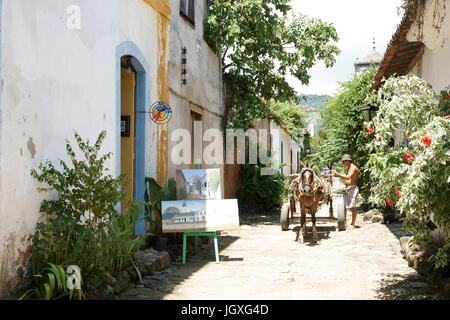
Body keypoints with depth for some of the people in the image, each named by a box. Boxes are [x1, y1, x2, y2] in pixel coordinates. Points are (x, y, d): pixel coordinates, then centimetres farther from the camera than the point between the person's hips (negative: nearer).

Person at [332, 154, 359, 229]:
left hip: (352, 188, -9)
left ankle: (353, 224, -4)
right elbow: (345, 176, 18)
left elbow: (348, 177, -24)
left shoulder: (353, 168, -12)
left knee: (353, 207, -6)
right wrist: (336, 173, 5)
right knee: (344, 205, 8)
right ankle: (344, 222, 16)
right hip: (346, 188, 9)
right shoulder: (348, 168, 18)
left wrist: (337, 174, -25)